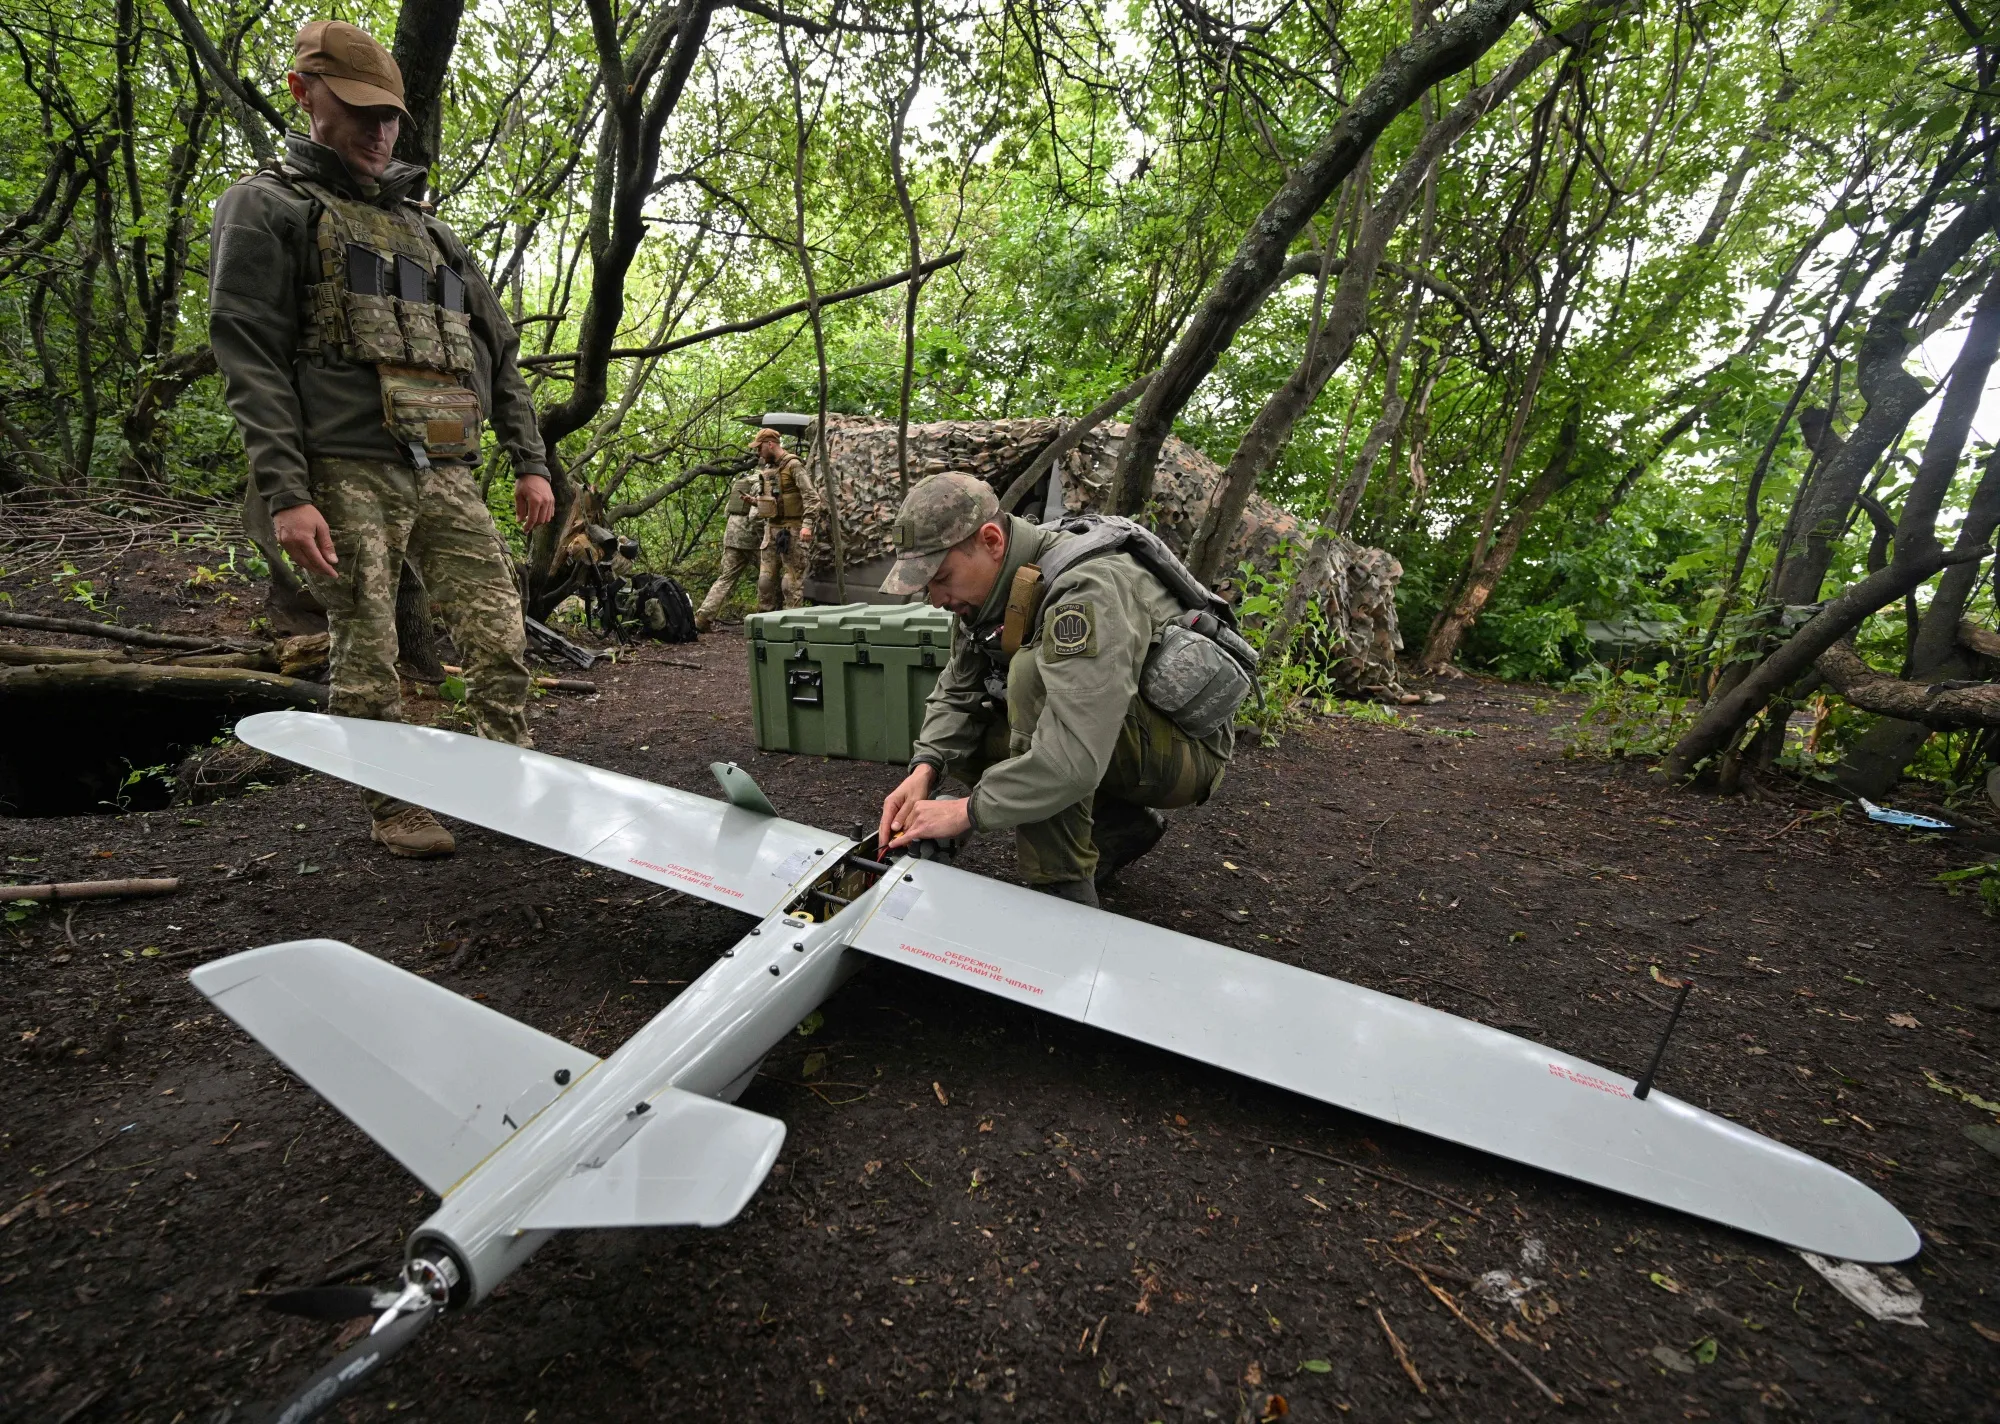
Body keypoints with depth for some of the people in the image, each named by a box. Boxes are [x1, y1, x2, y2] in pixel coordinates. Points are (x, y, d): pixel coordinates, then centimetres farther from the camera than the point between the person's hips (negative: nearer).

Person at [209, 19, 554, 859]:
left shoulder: (430, 231, 25)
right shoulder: (266, 207, 8)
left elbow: (498, 355, 22)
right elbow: (249, 357, -3)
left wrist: (529, 461, 11)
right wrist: (285, 493, -15)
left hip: (447, 473, 5)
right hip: (350, 473, -4)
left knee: (499, 639, -2)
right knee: (368, 659, -1)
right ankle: (393, 807, 11)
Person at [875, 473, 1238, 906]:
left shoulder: (1089, 590, -32)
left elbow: (1075, 758, -40)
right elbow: (956, 693, 1)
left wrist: (968, 810, -30)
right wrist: (924, 770, -17)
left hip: (1187, 746, -9)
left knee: (1036, 671, -32)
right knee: (960, 736, -1)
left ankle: (1063, 891, -23)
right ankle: (1122, 824, 8)